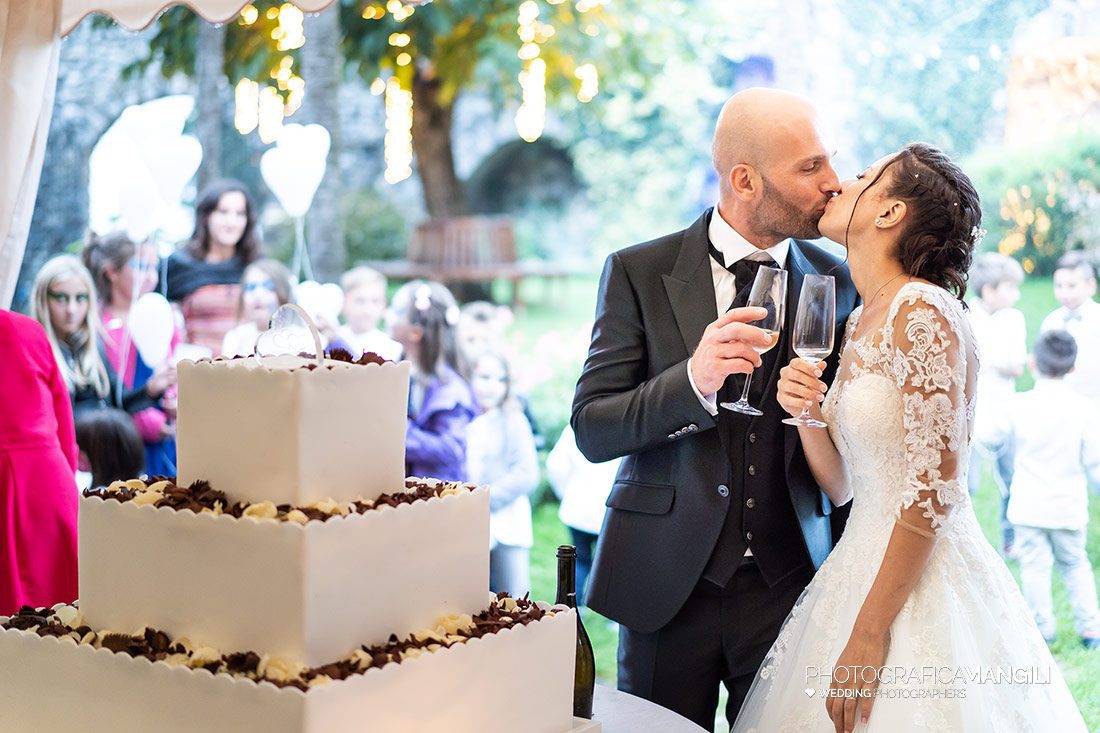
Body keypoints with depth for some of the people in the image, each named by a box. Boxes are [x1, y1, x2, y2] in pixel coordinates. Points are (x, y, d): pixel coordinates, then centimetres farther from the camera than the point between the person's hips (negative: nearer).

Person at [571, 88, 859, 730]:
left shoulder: (836, 284, 3)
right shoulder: (639, 273, -4)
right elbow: (592, 430, -9)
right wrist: (692, 381, -24)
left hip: (790, 582, 2)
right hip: (667, 583, -1)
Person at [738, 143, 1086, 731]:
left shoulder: (925, 312, -16)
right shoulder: (860, 323, 10)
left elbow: (934, 491, -20)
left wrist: (868, 637, -20)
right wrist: (807, 415, -7)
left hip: (921, 585, -8)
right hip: (861, 565, 8)